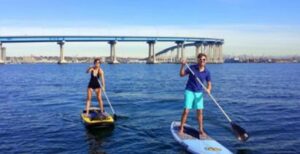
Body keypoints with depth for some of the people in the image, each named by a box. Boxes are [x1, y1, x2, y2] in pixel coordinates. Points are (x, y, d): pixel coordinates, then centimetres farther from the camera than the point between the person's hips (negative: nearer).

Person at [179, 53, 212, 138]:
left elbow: (209, 84, 3)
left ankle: (201, 130, 16)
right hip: (189, 91, -3)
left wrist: (208, 89, -18)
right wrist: (183, 65, -22)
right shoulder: (192, 67, -8)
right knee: (186, 111, -7)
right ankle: (181, 128, 8)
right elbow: (181, 74, -7)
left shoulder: (207, 72, -2)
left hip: (199, 93, 3)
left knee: (200, 112, 4)